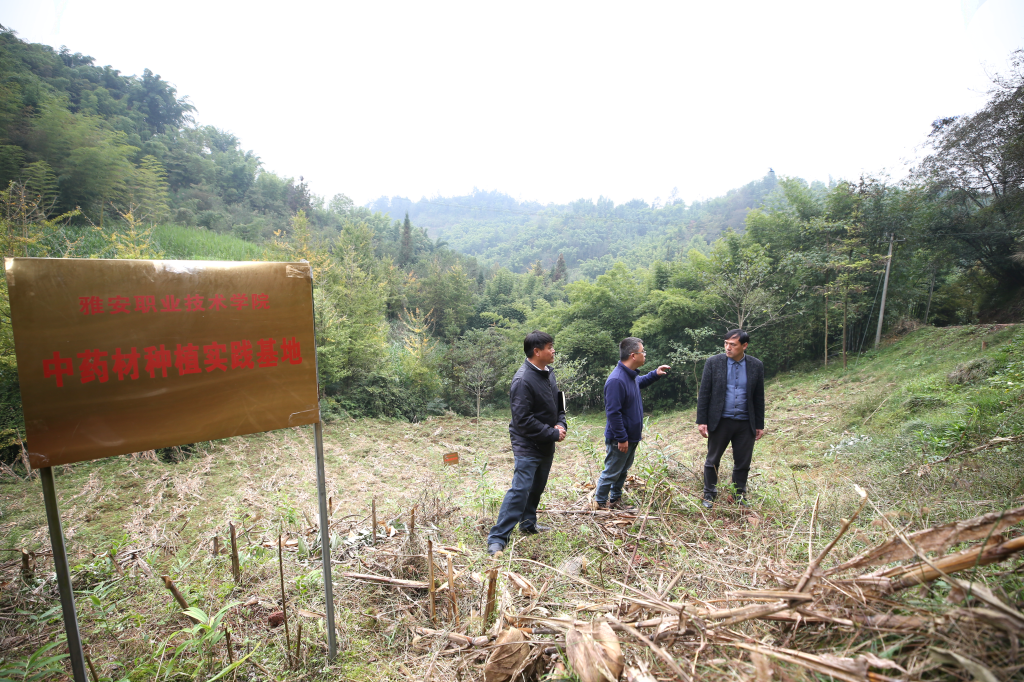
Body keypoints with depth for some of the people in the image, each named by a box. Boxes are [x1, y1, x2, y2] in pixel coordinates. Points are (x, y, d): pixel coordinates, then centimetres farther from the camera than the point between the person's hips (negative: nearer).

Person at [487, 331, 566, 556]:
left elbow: (558, 402, 17)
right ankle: (497, 539, -1)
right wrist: (553, 434, -19)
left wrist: (560, 423, -2)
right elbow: (523, 420, -25)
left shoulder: (548, 373, 5)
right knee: (520, 490, -10)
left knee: (537, 487, 21)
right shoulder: (523, 380, -23)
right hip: (528, 446, -9)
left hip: (546, 445, 9)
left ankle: (528, 523, 39)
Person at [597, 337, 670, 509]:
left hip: (632, 436, 9)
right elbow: (613, 413, -27)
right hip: (620, 440, -9)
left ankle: (615, 499, 37)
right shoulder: (616, 380, -28)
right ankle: (600, 502, 24)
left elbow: (640, 382, 30)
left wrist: (655, 374, 14)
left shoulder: (631, 375, 4)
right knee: (611, 473, 7)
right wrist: (621, 439, -23)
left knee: (623, 471, 22)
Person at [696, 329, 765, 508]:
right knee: (712, 460, 7)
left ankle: (740, 495, 27)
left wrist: (759, 425, 8)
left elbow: (759, 398, 7)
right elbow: (704, 393, -4)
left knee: (743, 463, 10)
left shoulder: (756, 365, 1)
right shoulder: (713, 362, -5)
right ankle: (709, 495, 22)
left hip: (745, 423, 2)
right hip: (720, 421, -1)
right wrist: (701, 421, -7)